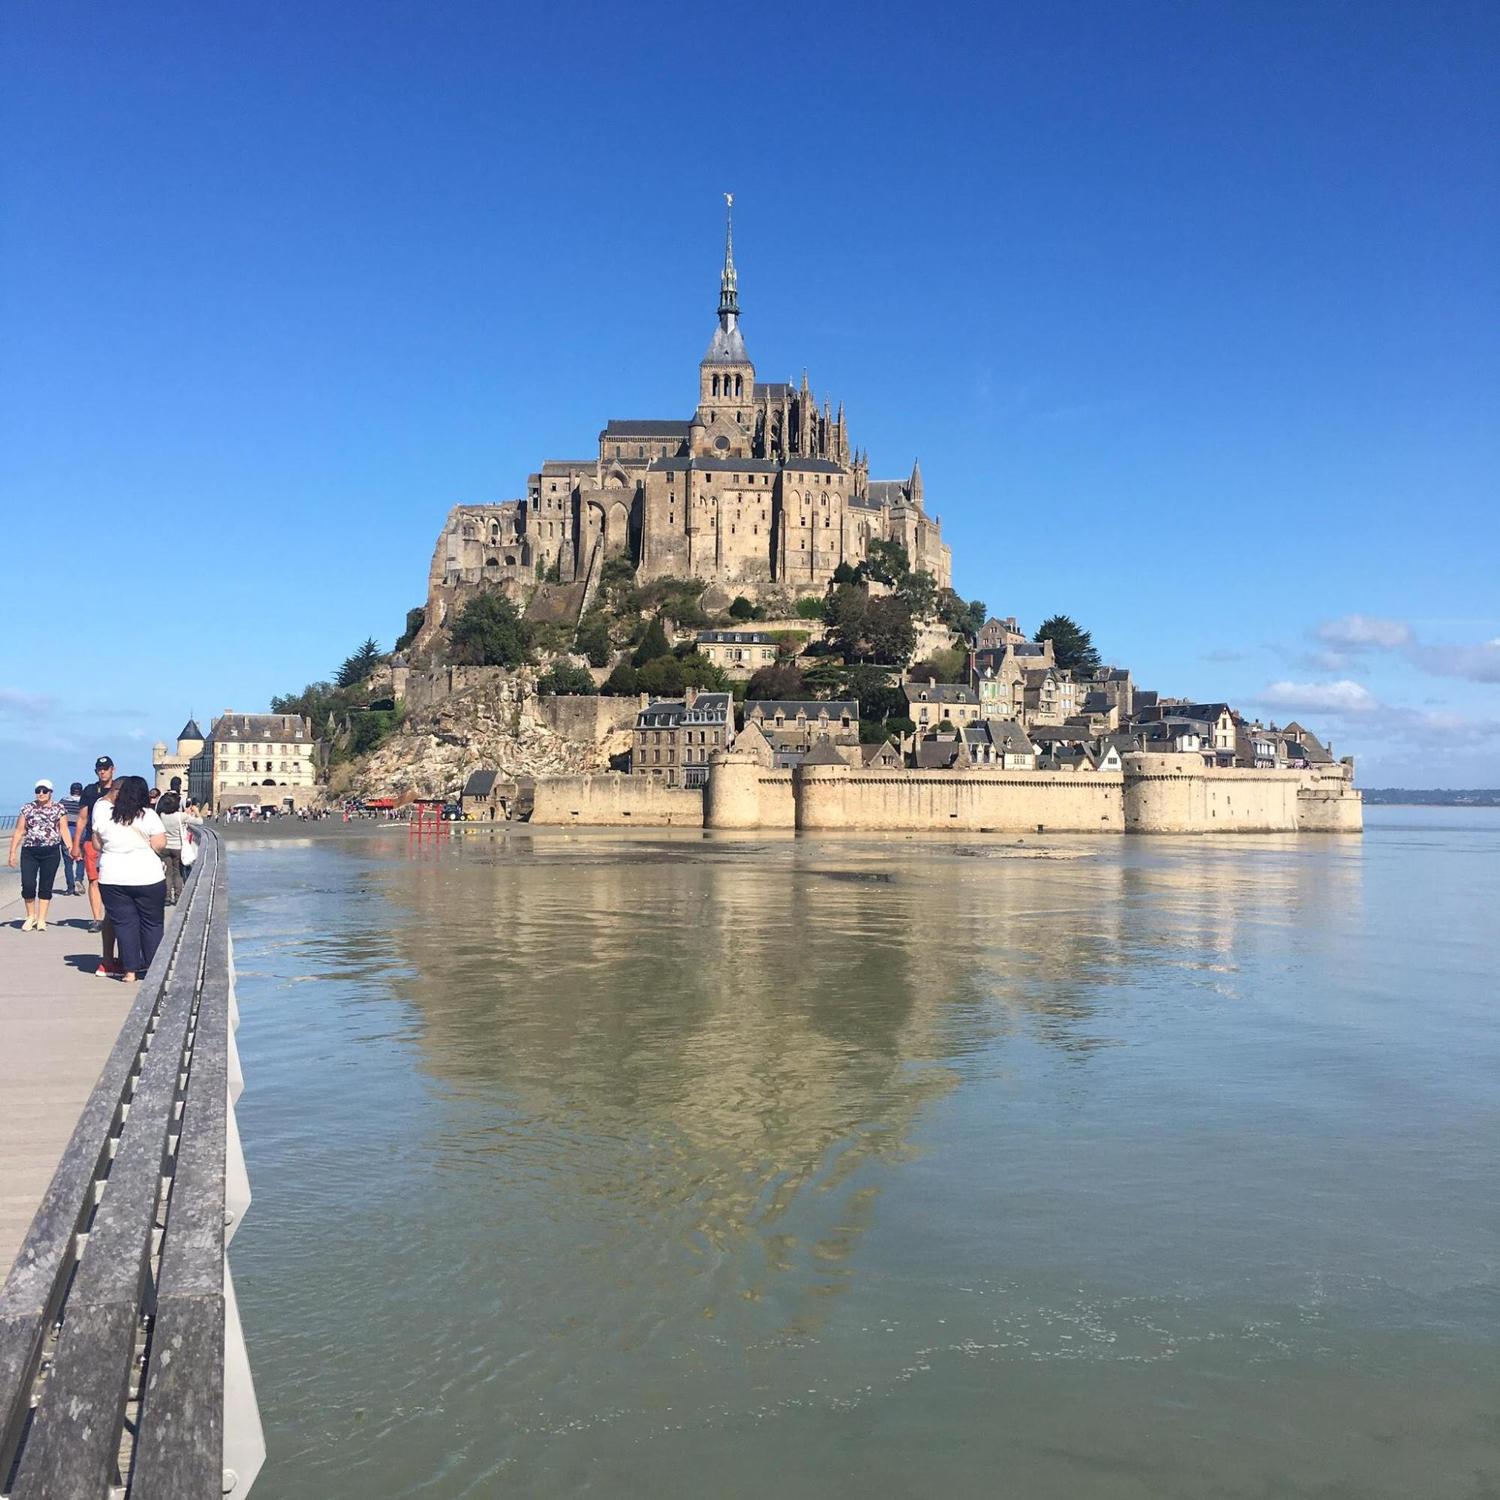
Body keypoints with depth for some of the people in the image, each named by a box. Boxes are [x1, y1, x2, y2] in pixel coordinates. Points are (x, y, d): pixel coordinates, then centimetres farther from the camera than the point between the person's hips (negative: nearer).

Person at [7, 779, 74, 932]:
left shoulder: (59, 808, 5)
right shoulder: (27, 808, 8)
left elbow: (64, 829, 1)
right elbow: (19, 831, 9)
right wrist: (12, 852, 5)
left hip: (51, 852, -1)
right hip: (29, 851, 1)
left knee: (46, 886, 2)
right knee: (28, 885, -7)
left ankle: (41, 920, 12)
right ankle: (31, 917, 14)